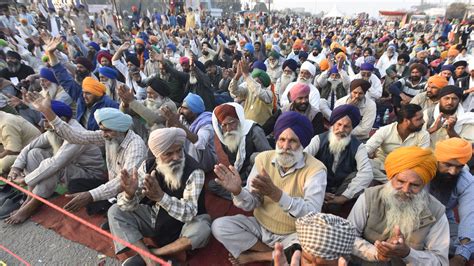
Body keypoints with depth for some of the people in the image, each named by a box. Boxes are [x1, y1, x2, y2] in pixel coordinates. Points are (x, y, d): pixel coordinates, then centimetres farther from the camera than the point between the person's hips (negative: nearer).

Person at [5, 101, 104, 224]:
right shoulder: (53, 130, -3)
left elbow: (55, 163, -35)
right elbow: (30, 146, 4)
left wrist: (25, 180, -26)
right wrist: (16, 166, -10)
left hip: (89, 174, -8)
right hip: (69, 166, 9)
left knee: (50, 166, -31)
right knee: (35, 153, -4)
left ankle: (32, 206, -12)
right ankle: (30, 198, -3)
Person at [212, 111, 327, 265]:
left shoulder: (315, 169, -18)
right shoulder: (263, 159, -8)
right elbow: (251, 204, -6)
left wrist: (276, 193, -43)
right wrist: (238, 192, -29)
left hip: (293, 234, -3)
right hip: (260, 226, 3)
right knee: (219, 226, -13)